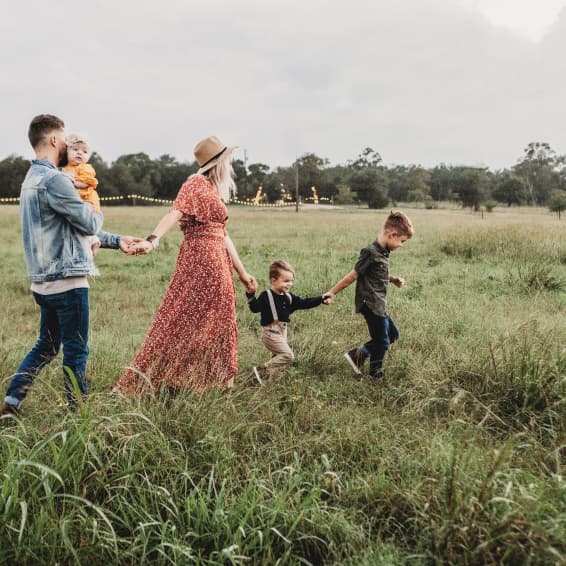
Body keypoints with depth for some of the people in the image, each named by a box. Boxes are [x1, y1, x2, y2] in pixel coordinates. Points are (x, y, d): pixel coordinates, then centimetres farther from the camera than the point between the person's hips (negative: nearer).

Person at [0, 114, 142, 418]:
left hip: (44, 281, 10)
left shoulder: (32, 179, 16)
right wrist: (96, 212, 12)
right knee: (75, 352, 1)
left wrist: (116, 241, 19)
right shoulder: (53, 180, -17)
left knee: (46, 346, 19)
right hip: (67, 279, -10)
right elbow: (90, 224, -13)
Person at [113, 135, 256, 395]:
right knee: (180, 320, -6)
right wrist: (153, 239, -40)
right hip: (200, 259, -9)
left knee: (213, 325, 12)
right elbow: (175, 213, -24)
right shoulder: (196, 184, -6)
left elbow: (223, 235, 21)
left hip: (217, 263, 9)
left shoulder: (214, 191, 20)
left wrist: (241, 272, 22)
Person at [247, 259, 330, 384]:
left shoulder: (289, 297, 8)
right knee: (287, 355, -15)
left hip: (282, 332, 8)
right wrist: (251, 295, -34)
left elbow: (304, 303, 12)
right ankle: (261, 371, -9)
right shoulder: (266, 296, -12)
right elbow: (255, 308, -19)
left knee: (279, 356, 14)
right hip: (270, 332, -8)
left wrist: (321, 299, 6)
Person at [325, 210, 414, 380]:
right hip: (371, 304, -10)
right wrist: (332, 293, -11)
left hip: (379, 304, 10)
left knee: (393, 334, 19)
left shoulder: (383, 252, 7)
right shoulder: (371, 252, -21)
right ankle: (375, 375, 22)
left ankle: (357, 354, 21)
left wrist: (393, 279, 4)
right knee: (382, 342, 3)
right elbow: (353, 276, -17)